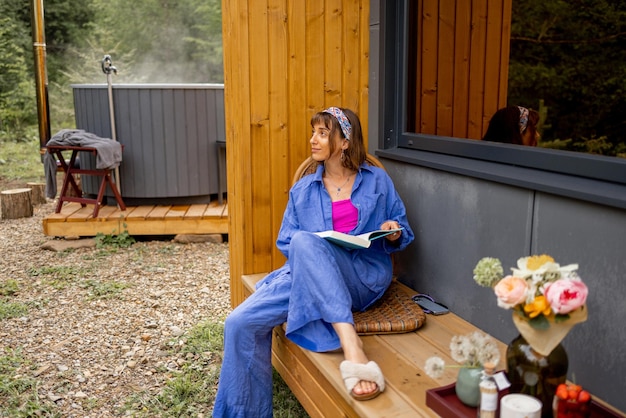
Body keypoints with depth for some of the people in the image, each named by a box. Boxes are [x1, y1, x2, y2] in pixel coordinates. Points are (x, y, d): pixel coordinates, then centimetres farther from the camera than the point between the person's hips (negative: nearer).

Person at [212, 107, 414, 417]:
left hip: (365, 277, -3)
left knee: (304, 242, -37)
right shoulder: (302, 190, 17)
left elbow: (402, 232, 15)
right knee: (240, 323, -21)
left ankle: (352, 351, -45)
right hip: (304, 276, 3)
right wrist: (308, 250, -10)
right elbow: (285, 241, 12)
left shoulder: (377, 181, 12)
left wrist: (394, 234, -9)